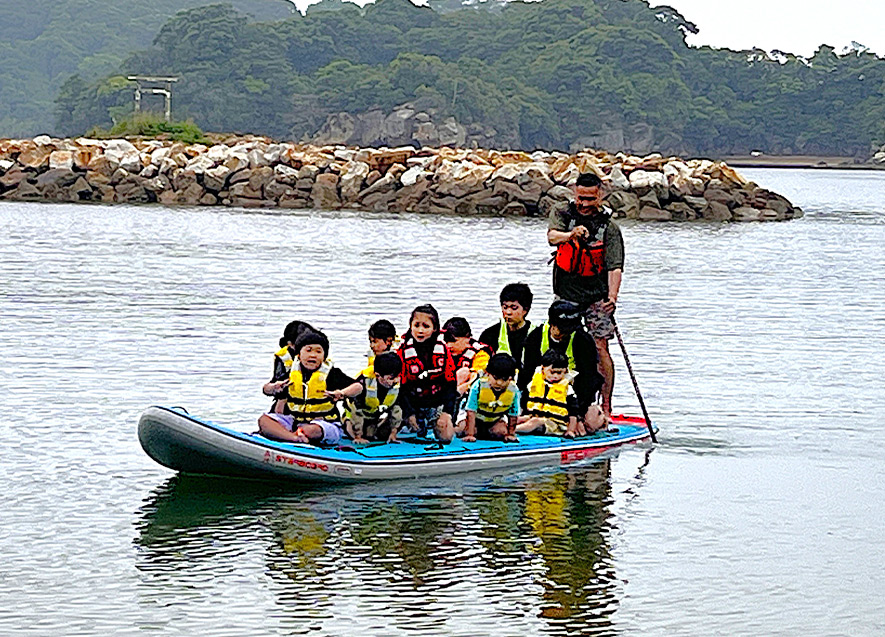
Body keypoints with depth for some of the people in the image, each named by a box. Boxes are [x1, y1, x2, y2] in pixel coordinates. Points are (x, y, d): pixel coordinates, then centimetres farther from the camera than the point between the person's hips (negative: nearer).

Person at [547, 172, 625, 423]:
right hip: (566, 293, 2)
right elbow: (552, 236, -22)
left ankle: (606, 407, -3)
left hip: (597, 296, -2)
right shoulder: (562, 214, 0)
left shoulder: (610, 228, -5)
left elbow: (615, 267, -15)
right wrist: (571, 235, -44)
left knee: (600, 347, -7)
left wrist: (612, 296, -31)